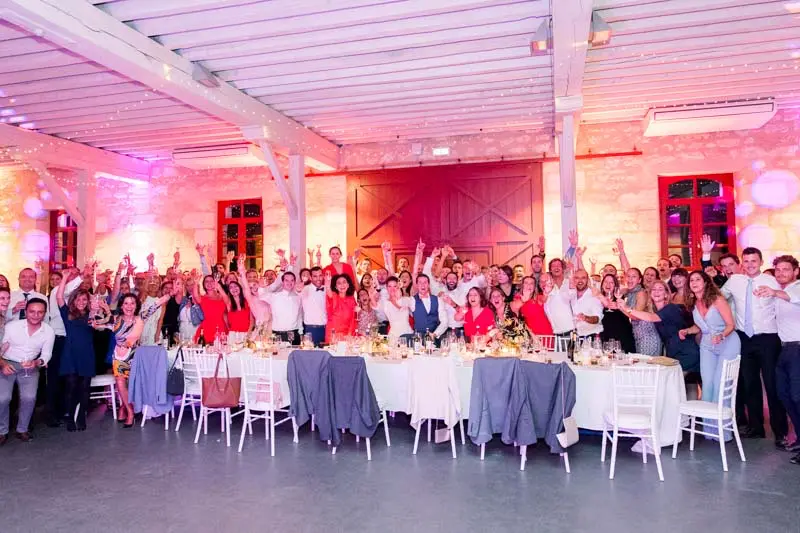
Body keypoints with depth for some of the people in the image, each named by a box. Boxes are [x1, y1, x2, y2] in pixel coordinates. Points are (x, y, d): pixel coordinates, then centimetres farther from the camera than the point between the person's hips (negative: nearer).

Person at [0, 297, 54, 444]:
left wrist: (36, 362, -24)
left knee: (29, 398, -16)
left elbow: (46, 354, -3)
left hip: (30, 367, 1)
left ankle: (22, 429, 8)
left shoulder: (49, 331, -8)